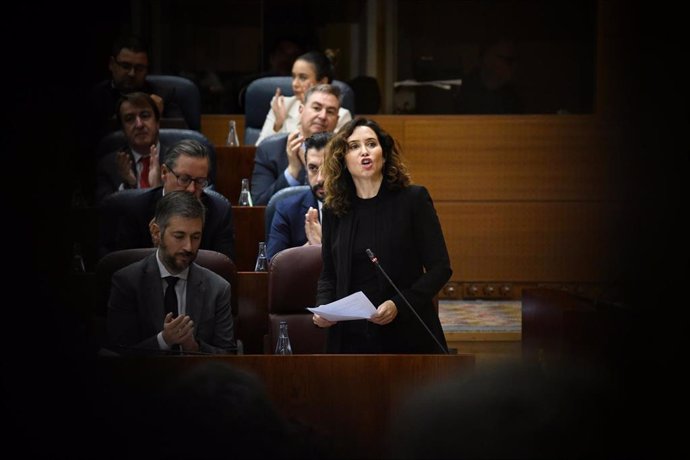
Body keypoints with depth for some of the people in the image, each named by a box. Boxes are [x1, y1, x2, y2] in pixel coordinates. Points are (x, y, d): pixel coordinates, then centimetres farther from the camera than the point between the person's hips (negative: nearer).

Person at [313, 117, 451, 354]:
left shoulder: (413, 199, -1)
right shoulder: (334, 210, 8)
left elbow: (440, 267, -4)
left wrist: (399, 305, -17)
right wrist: (323, 308, -5)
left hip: (407, 336, -2)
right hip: (350, 339, 2)